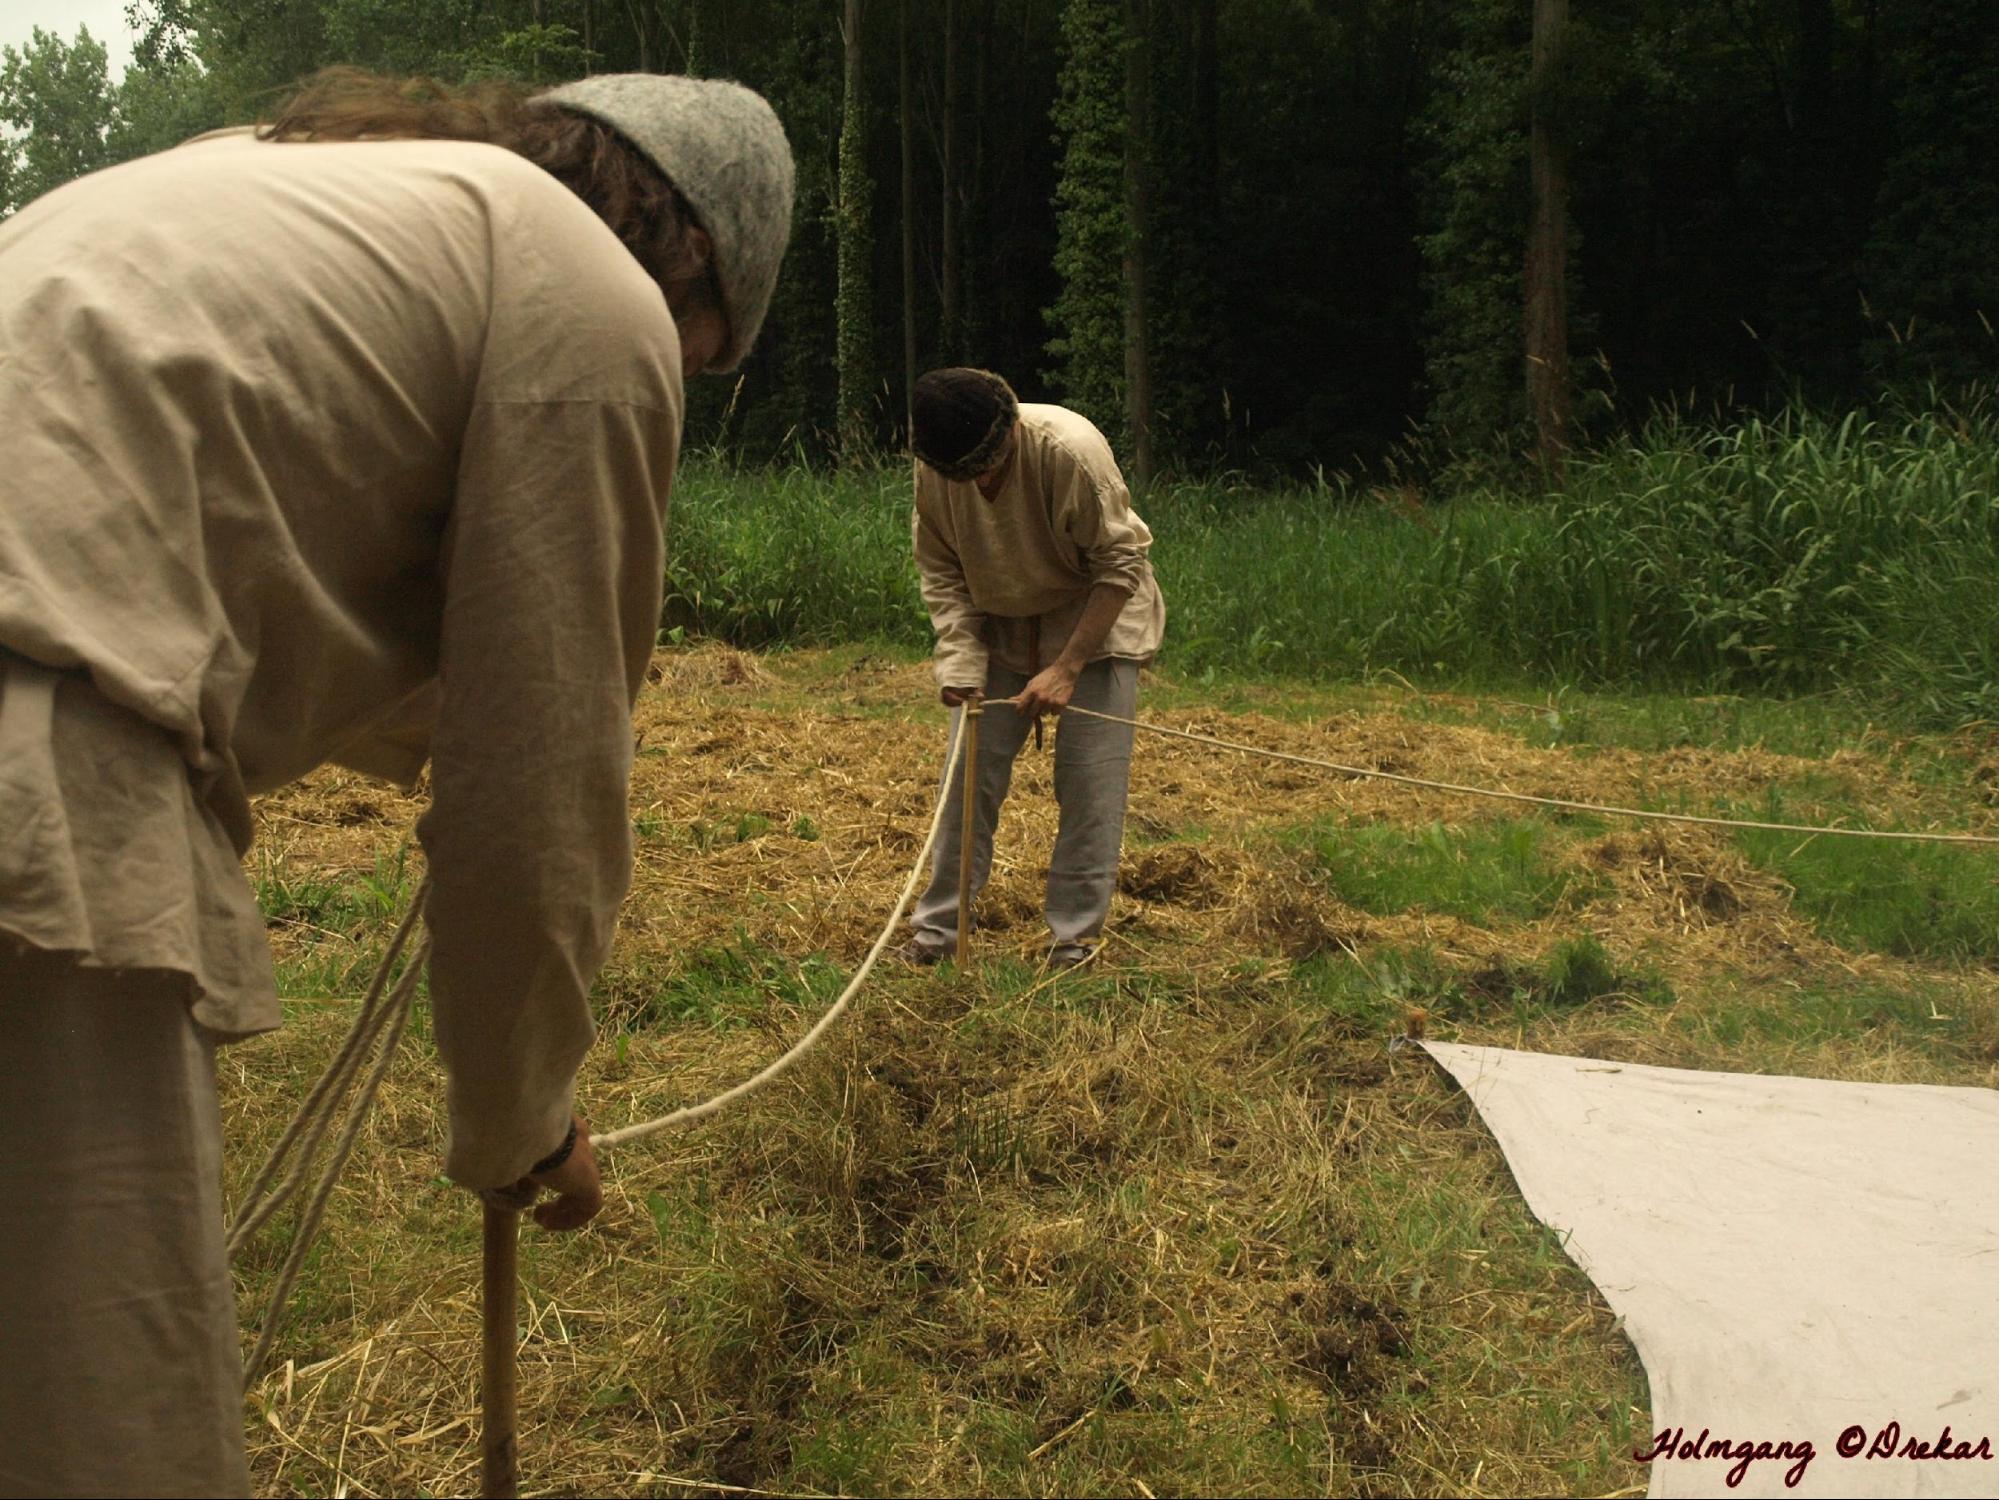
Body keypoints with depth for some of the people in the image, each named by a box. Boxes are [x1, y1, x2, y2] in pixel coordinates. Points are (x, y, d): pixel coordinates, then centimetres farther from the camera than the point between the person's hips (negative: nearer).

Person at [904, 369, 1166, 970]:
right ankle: (936, 927, 13)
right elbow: (938, 567, -3)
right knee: (970, 767, 2)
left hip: (1096, 619, -4)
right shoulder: (933, 468, -17)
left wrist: (1066, 668, -26)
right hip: (1000, 626, 4)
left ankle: (1074, 937, 3)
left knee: (1090, 779, -9)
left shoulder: (1071, 451, -31)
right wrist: (958, 655, -17)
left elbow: (1122, 564, -24)